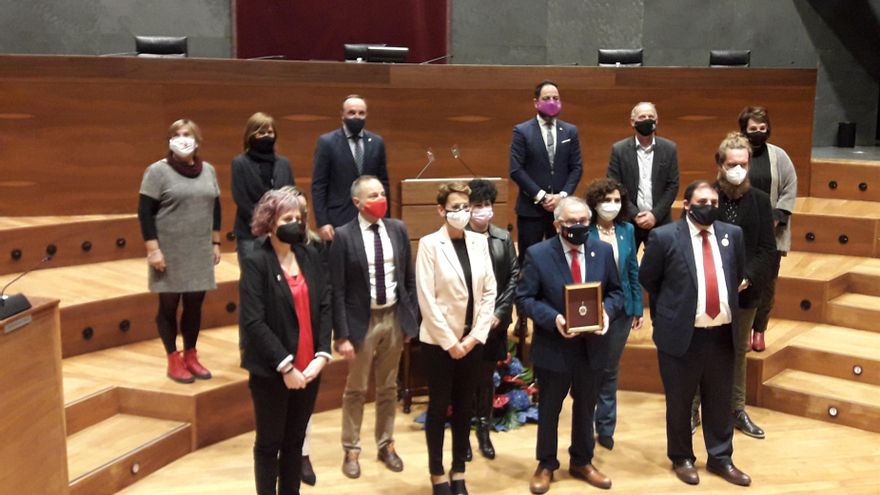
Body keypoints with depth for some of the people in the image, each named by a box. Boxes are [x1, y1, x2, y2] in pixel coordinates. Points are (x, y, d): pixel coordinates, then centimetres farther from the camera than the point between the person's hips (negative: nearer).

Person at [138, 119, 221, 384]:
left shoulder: (208, 170, 8)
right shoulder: (158, 171, -7)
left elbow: (215, 208, 15)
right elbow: (145, 212, -10)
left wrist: (215, 243, 12)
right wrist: (153, 249, -15)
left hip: (200, 252, 4)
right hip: (169, 252, -4)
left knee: (194, 304, 9)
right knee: (169, 305, 4)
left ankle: (191, 356, 23)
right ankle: (174, 360, 15)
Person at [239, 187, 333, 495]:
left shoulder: (310, 255, 4)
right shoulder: (256, 262, -11)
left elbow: (325, 306, 3)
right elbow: (254, 322, -16)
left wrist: (322, 355, -8)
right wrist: (285, 366, -17)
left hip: (308, 368, 5)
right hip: (271, 371, -5)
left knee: (295, 441, 16)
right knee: (269, 443, 10)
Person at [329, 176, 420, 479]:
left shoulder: (398, 229, 0)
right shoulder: (344, 236, -12)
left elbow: (409, 278, 7)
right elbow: (337, 290, -11)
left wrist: (413, 318, 4)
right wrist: (342, 334, -14)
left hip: (395, 317, 4)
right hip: (362, 320, -3)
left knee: (388, 388, 16)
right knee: (356, 390, 10)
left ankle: (386, 445, 32)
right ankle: (351, 450, 25)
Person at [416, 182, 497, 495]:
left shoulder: (479, 242, 4)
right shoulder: (429, 244, -9)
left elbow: (489, 291, 4)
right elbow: (426, 299, -12)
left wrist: (475, 337, -5)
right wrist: (450, 342, -13)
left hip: (472, 341, 4)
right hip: (438, 341, -4)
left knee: (464, 406, 11)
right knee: (439, 407, 7)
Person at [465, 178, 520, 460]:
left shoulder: (503, 238, 2)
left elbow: (514, 276, 2)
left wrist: (500, 312, -7)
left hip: (495, 321, 3)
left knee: (487, 376, 13)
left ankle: (483, 430, 26)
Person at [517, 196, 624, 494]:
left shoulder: (603, 251, 1)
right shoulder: (538, 254, -11)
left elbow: (615, 291, 6)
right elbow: (524, 298, -11)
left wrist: (606, 311, -15)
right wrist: (553, 318, -25)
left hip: (592, 346, 4)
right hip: (553, 347, -3)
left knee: (585, 407, 18)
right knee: (548, 409, 12)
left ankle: (582, 462, 37)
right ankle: (546, 465, 30)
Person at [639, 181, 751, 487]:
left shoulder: (732, 234, 4)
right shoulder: (665, 237, -9)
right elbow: (647, 281, 2)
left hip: (722, 334, 4)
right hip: (681, 334, -4)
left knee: (720, 401, 15)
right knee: (679, 402, 11)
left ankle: (720, 458, 31)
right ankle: (681, 458, 28)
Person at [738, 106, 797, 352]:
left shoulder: (778, 156, 1)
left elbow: (789, 190, 1)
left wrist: (774, 220, -9)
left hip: (770, 233, 1)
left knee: (767, 283, 5)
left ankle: (759, 330, 19)